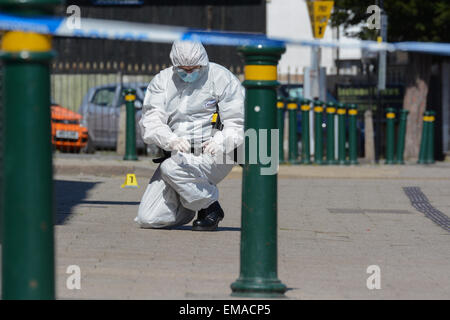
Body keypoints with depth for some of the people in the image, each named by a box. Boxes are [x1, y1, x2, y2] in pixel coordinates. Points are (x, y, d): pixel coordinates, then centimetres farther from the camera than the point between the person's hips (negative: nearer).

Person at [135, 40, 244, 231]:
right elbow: (150, 124, -5)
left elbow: (237, 123, -4)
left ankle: (210, 206, -9)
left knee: (171, 168, -34)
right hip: (178, 156, 4)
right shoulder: (161, 81, 6)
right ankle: (189, 208, 22)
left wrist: (220, 141, -26)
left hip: (213, 156, -4)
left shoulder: (222, 78, -2)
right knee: (148, 219, -9)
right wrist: (171, 141, -26)